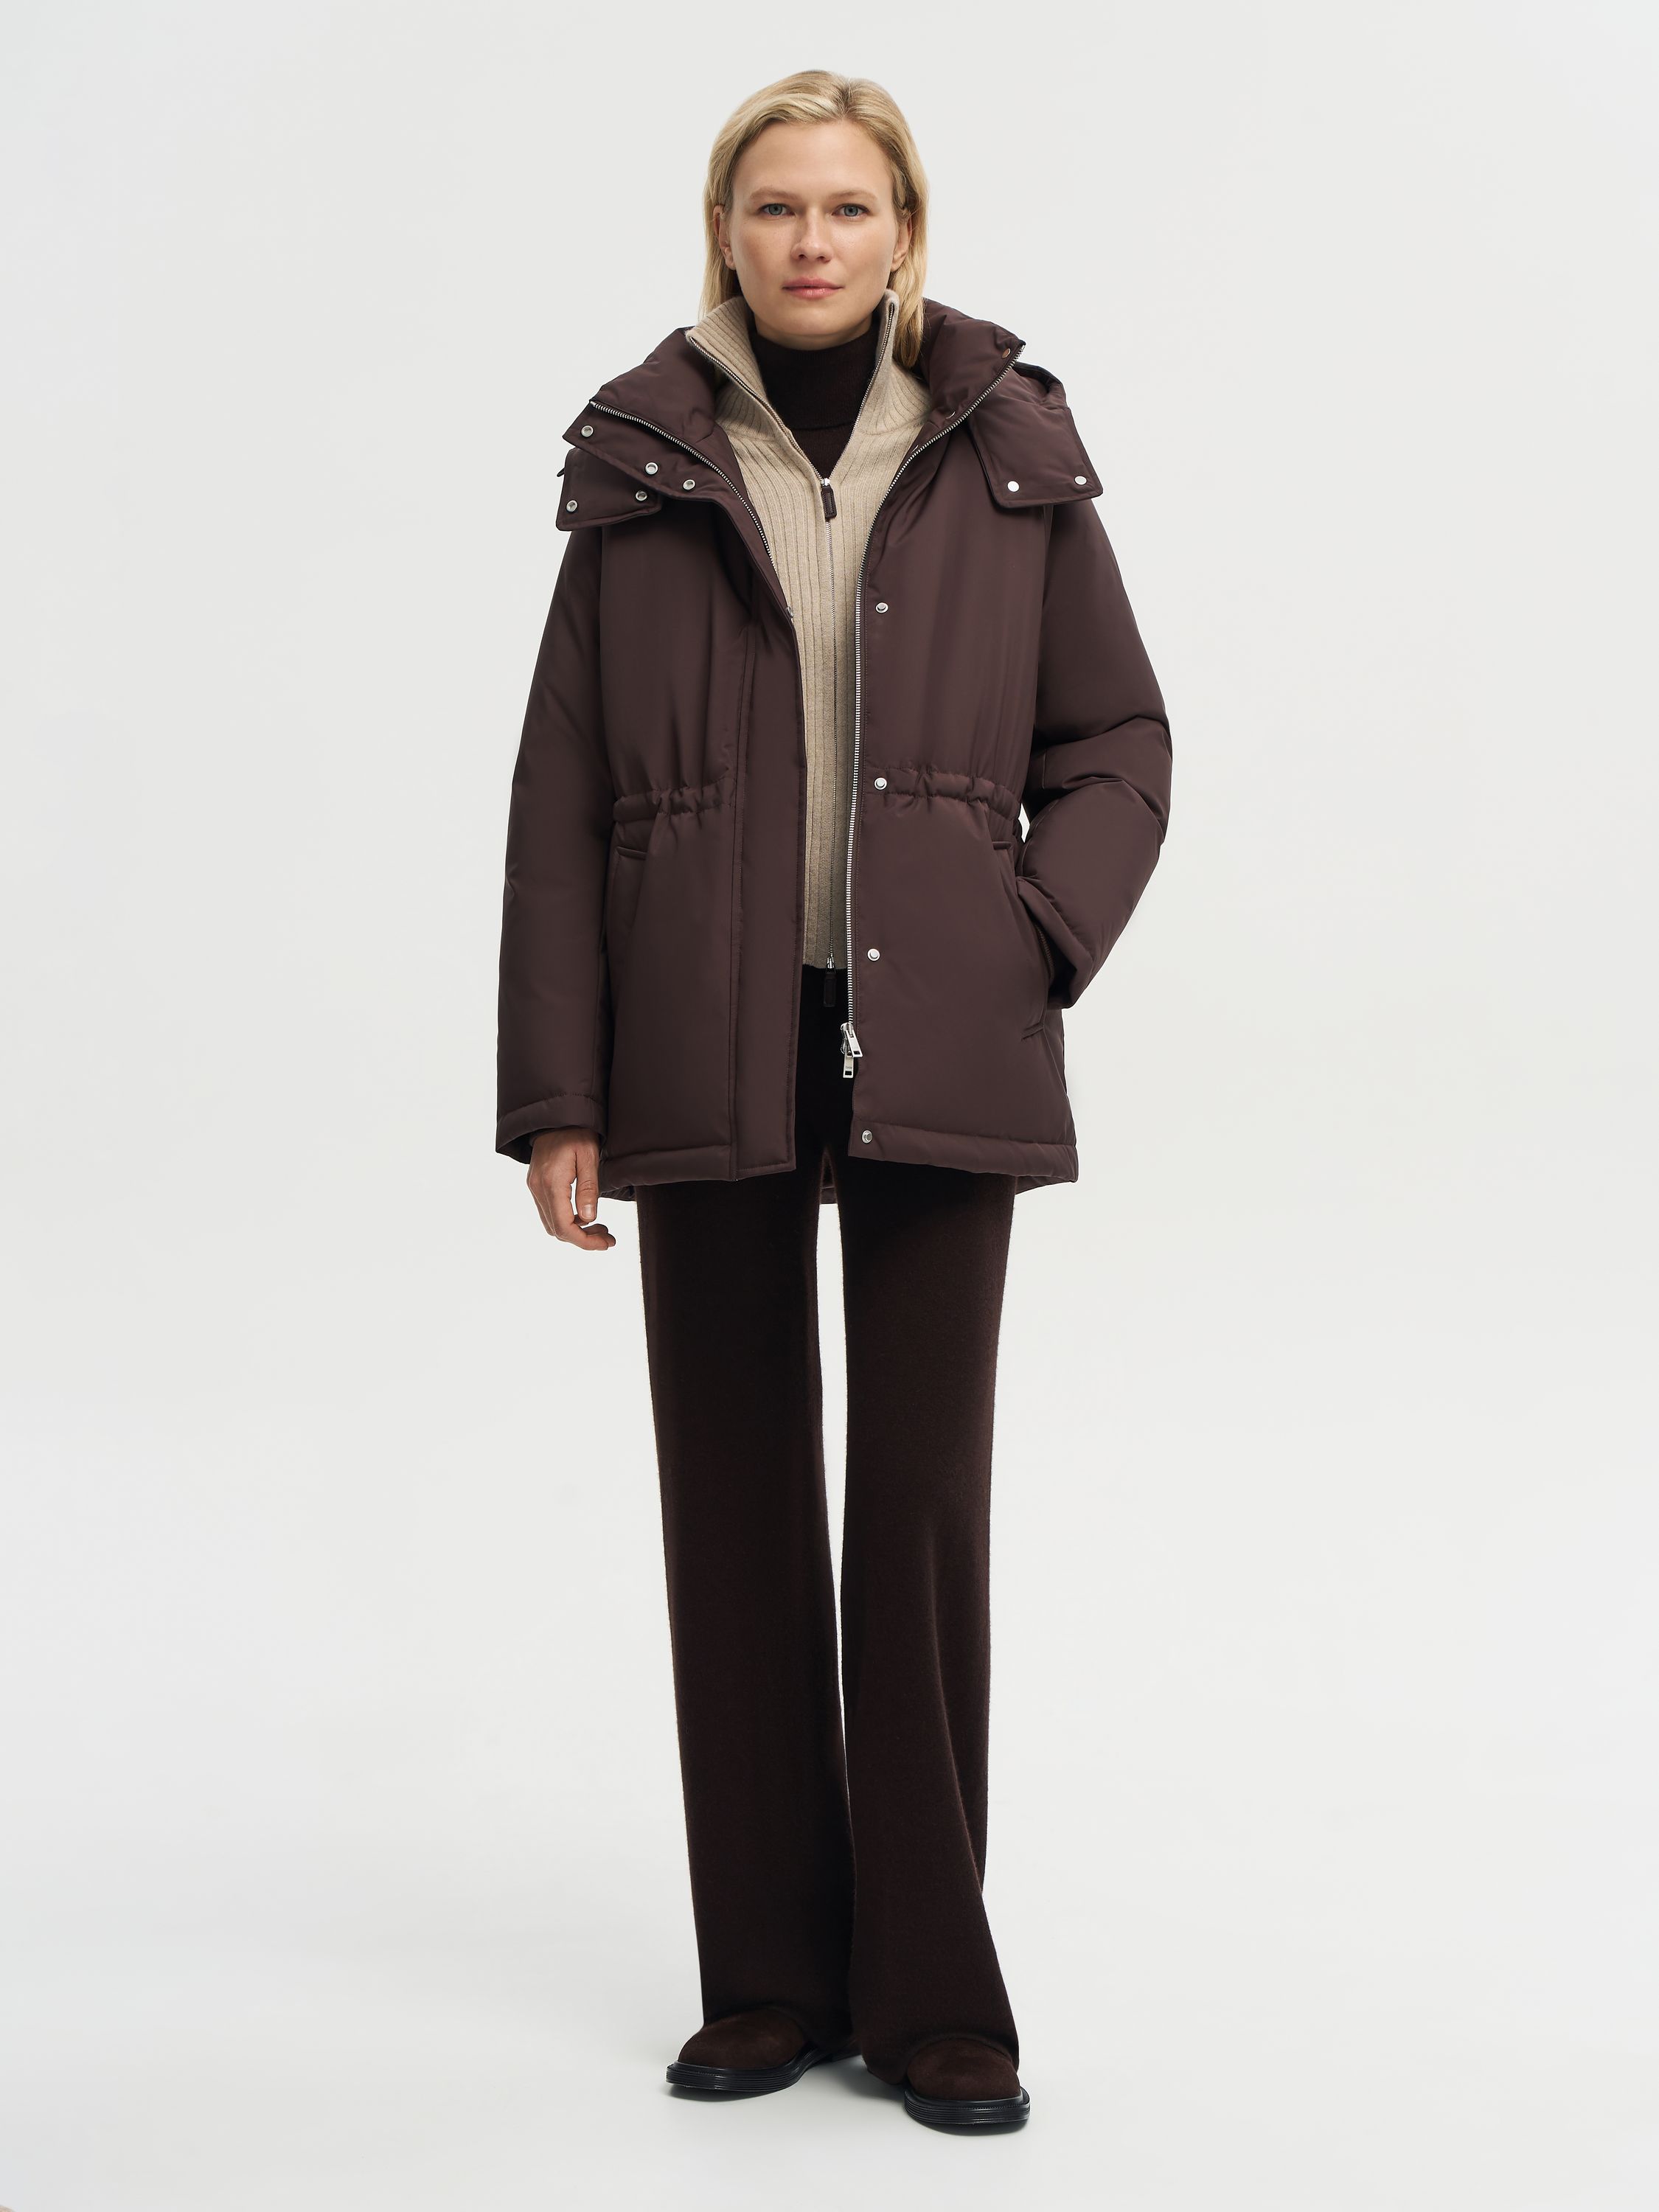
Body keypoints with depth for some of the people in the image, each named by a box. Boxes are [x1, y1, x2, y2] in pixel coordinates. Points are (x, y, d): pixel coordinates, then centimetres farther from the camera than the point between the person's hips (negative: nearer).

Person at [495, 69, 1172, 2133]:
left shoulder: (1011, 462, 6)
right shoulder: (644, 473, 6)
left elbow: (1117, 747, 10)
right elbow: (560, 800, 4)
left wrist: (1035, 944, -7)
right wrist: (554, 1092, -2)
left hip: (938, 1063, 0)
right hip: (707, 1067, 1)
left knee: (925, 1502, 1)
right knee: (737, 1507, 6)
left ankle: (931, 1991, 13)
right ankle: (773, 1979, 18)